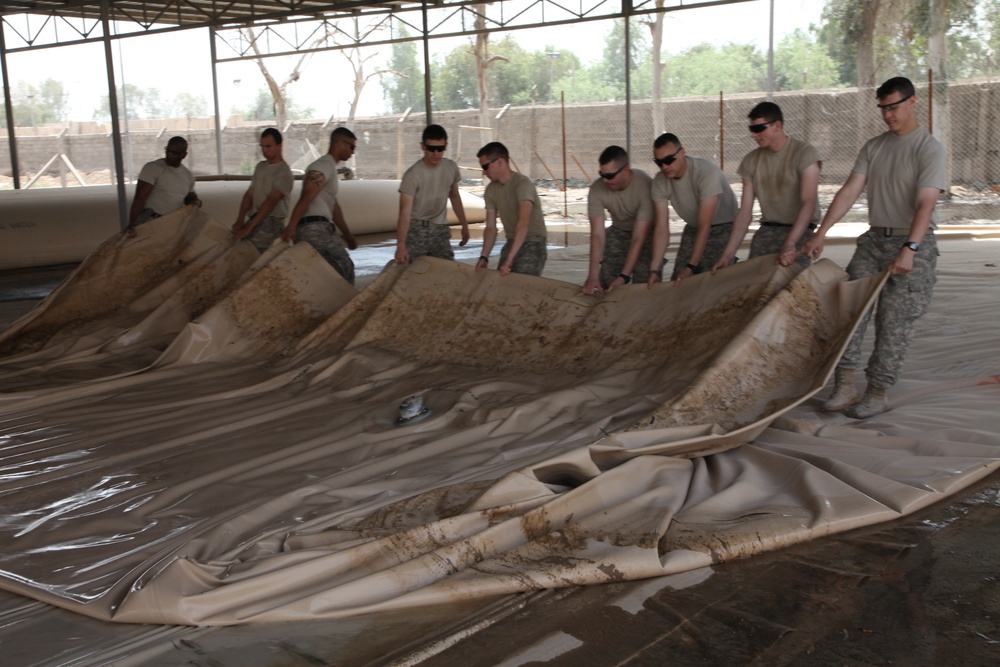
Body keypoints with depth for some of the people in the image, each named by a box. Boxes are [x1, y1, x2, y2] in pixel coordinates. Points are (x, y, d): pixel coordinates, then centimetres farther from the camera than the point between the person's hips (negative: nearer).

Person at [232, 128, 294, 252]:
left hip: (271, 223, -7)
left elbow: (270, 202, -19)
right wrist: (240, 220, -7)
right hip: (254, 219, 7)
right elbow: (249, 195, 10)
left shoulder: (284, 172, -9)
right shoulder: (260, 166, 15)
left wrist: (248, 228, -25)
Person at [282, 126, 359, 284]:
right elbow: (305, 198, -19)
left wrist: (347, 234, 33)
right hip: (315, 229, -10)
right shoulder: (324, 166, -6)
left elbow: (334, 205, 31)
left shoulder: (330, 167, 26)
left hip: (318, 229, 10)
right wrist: (291, 227, -29)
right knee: (344, 267, -11)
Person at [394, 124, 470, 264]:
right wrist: (401, 245, -38)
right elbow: (405, 212, -27)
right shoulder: (413, 175, -19)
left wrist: (464, 225, 20)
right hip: (415, 231, -5)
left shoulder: (451, 168, -1)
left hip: (440, 231, 5)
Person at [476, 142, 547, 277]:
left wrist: (509, 259, -36)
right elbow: (491, 227, 4)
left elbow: (523, 222, -30)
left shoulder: (522, 183, -18)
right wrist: (484, 257, -10)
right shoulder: (491, 190, 4)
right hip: (511, 243, 7)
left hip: (532, 244, -7)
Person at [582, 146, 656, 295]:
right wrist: (593, 276, -34)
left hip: (646, 232, -3)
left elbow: (639, 238, -32)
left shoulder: (645, 186, -33)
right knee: (606, 283, -9)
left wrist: (624, 276, -36)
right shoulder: (597, 190, -23)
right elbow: (597, 234, -25)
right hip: (618, 232, 3)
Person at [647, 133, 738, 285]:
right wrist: (655, 269, -25)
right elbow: (661, 228, -15)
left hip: (723, 227, -5)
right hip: (693, 229, 5)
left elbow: (704, 227, -30)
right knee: (677, 282, -2)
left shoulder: (707, 173, -29)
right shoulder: (660, 182, -13)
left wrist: (692, 267, -32)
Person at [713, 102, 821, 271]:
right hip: (766, 230, 4)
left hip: (799, 230, -4)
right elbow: (745, 213, 5)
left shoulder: (804, 153, -8)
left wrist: (790, 244, -33)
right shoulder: (751, 160, 6)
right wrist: (728, 254, -4)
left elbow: (808, 203, -19)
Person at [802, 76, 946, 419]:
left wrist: (909, 249, -33)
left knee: (894, 322, -2)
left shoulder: (930, 148, -9)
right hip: (874, 239, 6)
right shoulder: (873, 147, 9)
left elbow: (925, 204, -20)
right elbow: (849, 191, 3)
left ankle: (877, 394, 5)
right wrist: (820, 234, -6)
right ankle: (844, 386, -3)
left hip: (913, 243, -5)